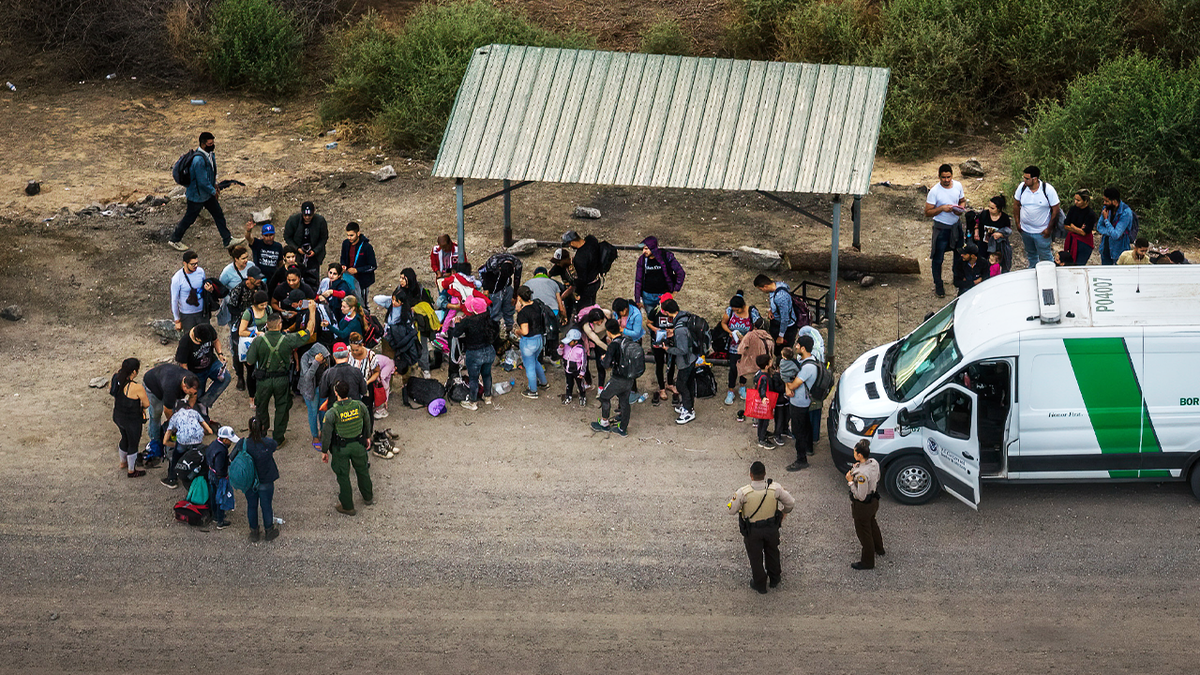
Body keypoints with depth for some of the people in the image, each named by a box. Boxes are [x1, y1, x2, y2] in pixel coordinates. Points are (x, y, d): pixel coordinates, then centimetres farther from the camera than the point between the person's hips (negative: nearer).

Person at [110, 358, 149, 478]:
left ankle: (123, 462, 57)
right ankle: (131, 471, 39)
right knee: (133, 444, 19)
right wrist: (141, 407, 2)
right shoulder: (137, 388, -34)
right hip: (132, 421, -7)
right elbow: (147, 404, -19)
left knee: (125, 438, 33)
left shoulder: (116, 379, -15)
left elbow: (111, 390, 7)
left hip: (118, 417, 7)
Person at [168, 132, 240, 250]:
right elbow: (202, 181, -29)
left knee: (219, 214, 13)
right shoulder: (199, 160, -33)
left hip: (208, 194, 9)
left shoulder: (210, 153, -3)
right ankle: (174, 240, 26)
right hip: (197, 195, -9)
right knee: (189, 218, 8)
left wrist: (214, 185, 13)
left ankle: (227, 240, 24)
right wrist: (213, 191, -16)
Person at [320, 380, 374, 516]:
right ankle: (368, 497, 47)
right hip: (358, 445, 3)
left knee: (343, 476, 15)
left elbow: (326, 434, -17)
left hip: (340, 448, -3)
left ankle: (347, 506, 27)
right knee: (362, 470, 26)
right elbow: (367, 422, 3)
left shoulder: (332, 413, -26)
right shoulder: (359, 406, -15)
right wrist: (367, 437, 22)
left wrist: (324, 451, -2)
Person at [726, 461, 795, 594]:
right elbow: (791, 503, -11)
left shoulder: (743, 493, -31)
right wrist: (784, 512, 11)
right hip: (772, 528, 2)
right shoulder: (775, 488, -24)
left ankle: (760, 584, 39)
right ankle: (774, 579, 49)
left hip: (752, 531, -2)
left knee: (755, 557, 21)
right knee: (772, 553, 28)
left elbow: (731, 509, -20)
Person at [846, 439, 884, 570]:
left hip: (863, 507, -9)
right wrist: (856, 469, 0)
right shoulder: (874, 463, -11)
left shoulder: (861, 474, -37)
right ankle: (878, 549, 57)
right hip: (874, 500, 9)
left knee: (863, 532, 12)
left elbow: (860, 496, -31)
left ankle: (867, 562, 29)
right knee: (872, 524, 33)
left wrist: (851, 482, -23)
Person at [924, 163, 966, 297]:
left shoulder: (958, 186, -4)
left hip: (956, 225, 5)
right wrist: (942, 208, -29)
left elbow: (962, 201, 13)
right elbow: (927, 212, -16)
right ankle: (938, 285, 17)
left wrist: (961, 208, -9)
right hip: (941, 227, -5)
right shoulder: (934, 191, -18)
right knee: (938, 258, 3)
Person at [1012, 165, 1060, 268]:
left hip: (1041, 231, -5)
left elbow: (1055, 209, -13)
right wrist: (1017, 223, 3)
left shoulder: (1048, 189, -21)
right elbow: (1016, 204, 6)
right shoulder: (1022, 187, -9)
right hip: (1025, 230, 5)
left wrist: (1049, 229, -12)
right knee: (1031, 255, 24)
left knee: (1045, 256, 3)